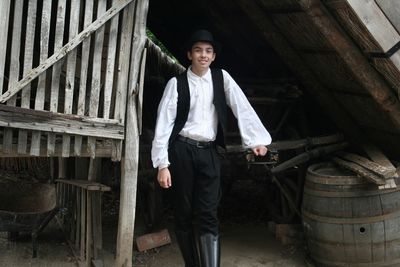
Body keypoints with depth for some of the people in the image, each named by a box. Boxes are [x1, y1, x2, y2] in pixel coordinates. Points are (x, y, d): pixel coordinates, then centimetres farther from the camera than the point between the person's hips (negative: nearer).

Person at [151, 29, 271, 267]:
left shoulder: (222, 77, 7)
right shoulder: (177, 83, -1)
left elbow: (242, 107, 4)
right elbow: (164, 122, -4)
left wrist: (257, 139, -6)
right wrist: (162, 164, -9)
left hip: (209, 152, 1)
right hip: (182, 151, -1)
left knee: (208, 216, -6)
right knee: (184, 214, 5)